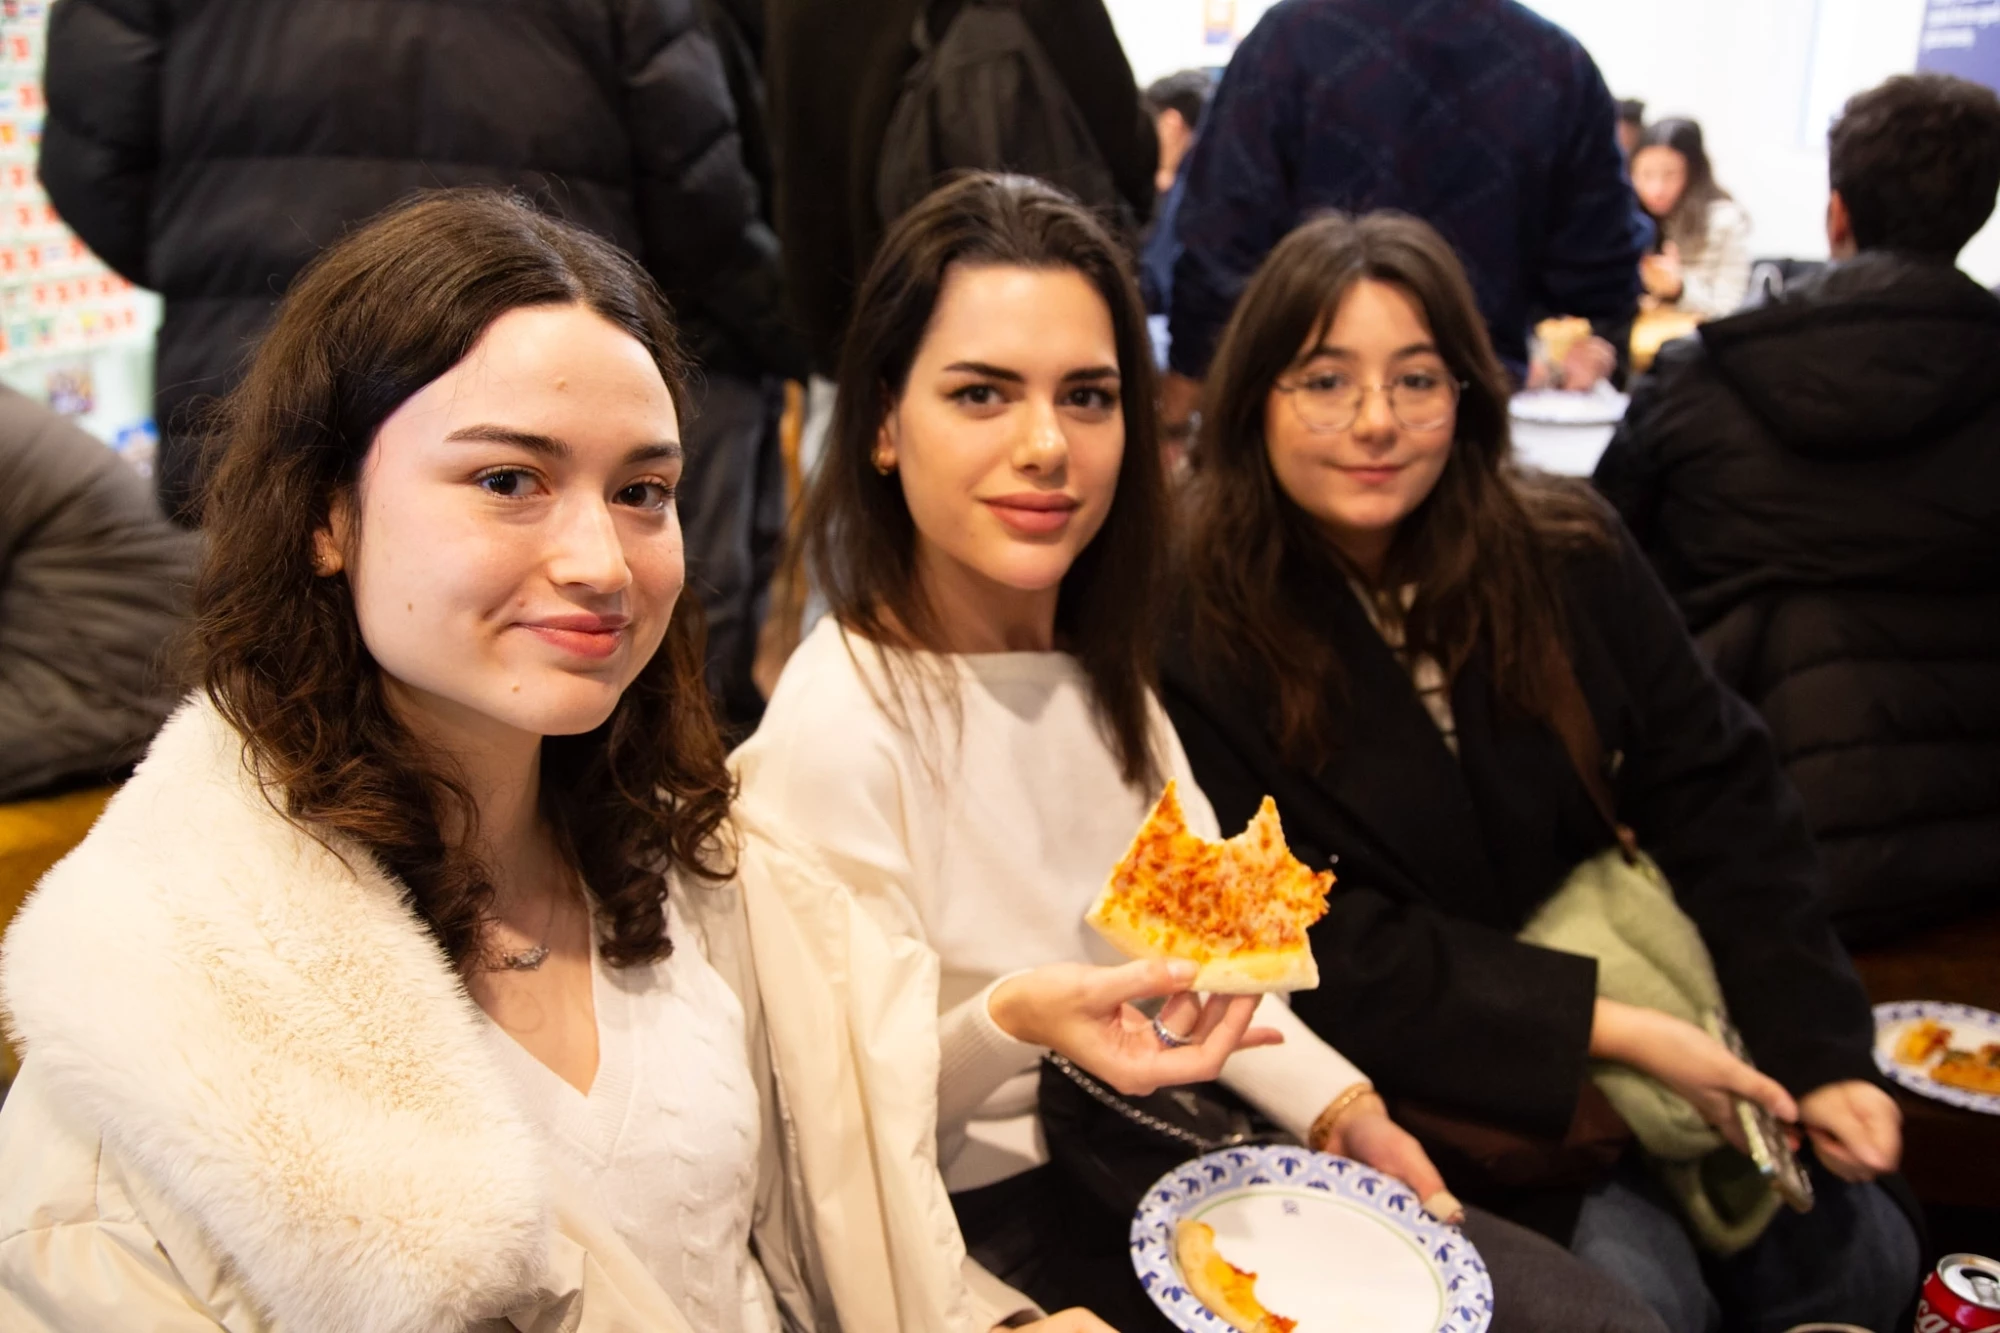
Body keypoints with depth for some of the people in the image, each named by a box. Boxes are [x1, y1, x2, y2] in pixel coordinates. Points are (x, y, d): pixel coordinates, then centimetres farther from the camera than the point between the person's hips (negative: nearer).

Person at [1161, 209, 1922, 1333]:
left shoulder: (1570, 555, -3)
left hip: (1645, 998, 5)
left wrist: (1819, 1051, -8)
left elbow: (1717, 796, 0)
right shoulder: (1195, 636, -17)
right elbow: (1320, 955, -17)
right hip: (1416, 1076, -4)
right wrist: (1611, 1030, -20)